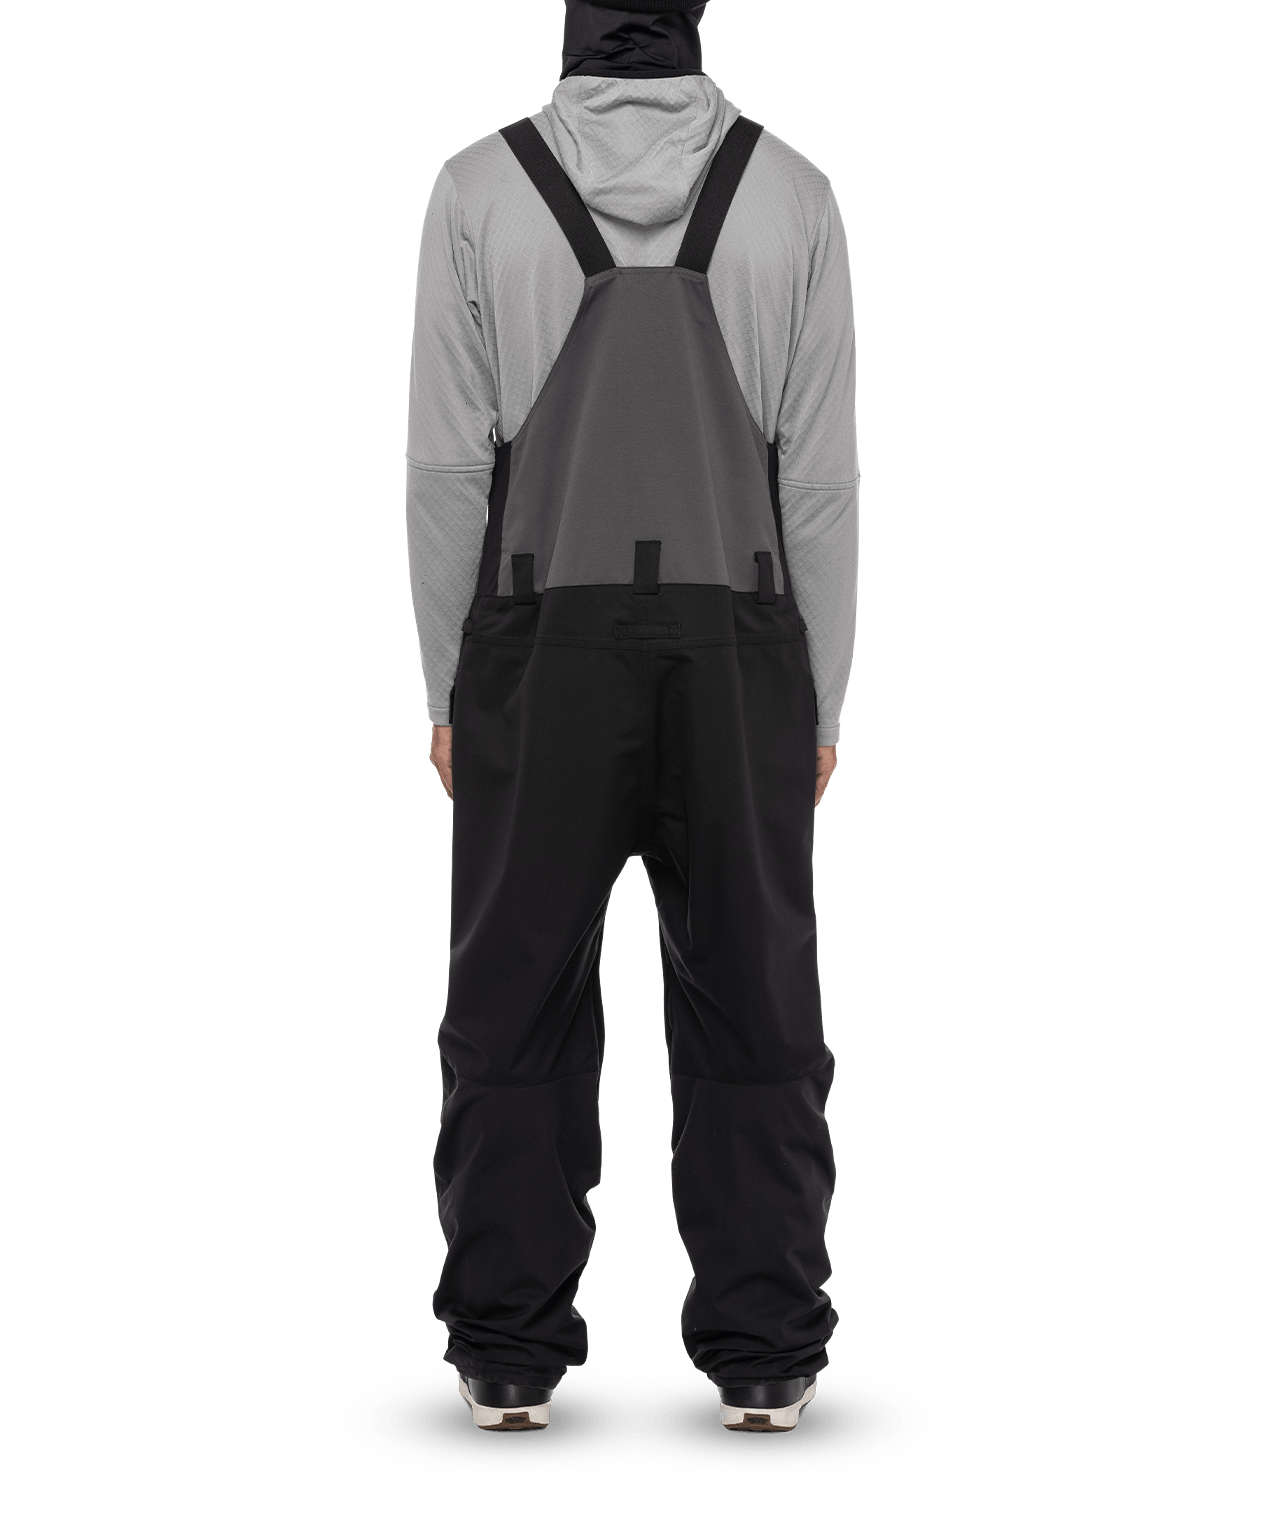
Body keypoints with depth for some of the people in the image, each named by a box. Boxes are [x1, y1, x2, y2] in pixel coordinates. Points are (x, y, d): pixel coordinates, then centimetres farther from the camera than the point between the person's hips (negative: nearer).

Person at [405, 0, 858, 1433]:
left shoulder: (479, 187, -6)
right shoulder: (791, 189, -3)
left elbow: (447, 466, -5)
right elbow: (820, 477, -3)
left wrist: (445, 695, 4)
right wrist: (822, 707, 4)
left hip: (542, 655, 0)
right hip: (736, 657, 1)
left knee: (518, 1008, 9)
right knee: (751, 1010, 8)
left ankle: (510, 1356, 11)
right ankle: (762, 1357, 10)